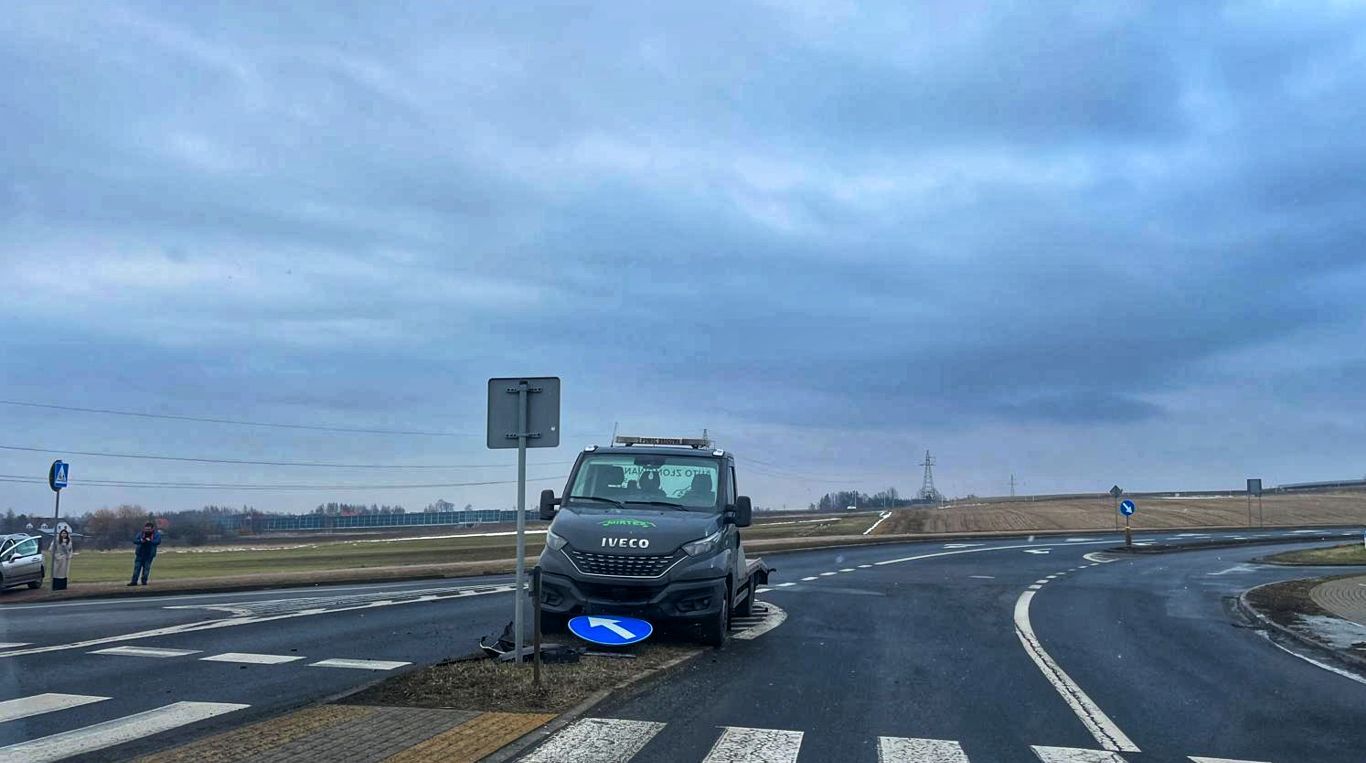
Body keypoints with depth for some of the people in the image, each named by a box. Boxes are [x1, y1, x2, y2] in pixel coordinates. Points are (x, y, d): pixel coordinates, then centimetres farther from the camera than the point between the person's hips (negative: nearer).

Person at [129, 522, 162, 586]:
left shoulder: (156, 534, -1)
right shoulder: (141, 534, 6)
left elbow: (158, 541, -16)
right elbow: (134, 540, -4)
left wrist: (150, 541, -27)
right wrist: (140, 541, -23)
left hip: (149, 554, -2)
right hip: (140, 553, 2)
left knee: (146, 568, 0)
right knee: (137, 567, 1)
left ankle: (144, 581, 9)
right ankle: (134, 581, 5)